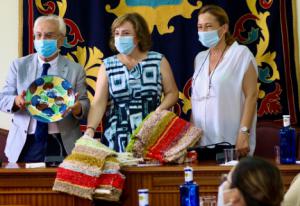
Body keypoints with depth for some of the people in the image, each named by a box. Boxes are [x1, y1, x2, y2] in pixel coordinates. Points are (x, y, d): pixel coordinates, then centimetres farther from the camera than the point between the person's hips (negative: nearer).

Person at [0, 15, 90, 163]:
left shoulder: (75, 70, 4)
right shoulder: (19, 66, 6)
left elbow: (85, 105, 2)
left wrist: (77, 108, -22)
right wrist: (16, 101, -20)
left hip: (61, 145, 0)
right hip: (25, 145, 0)